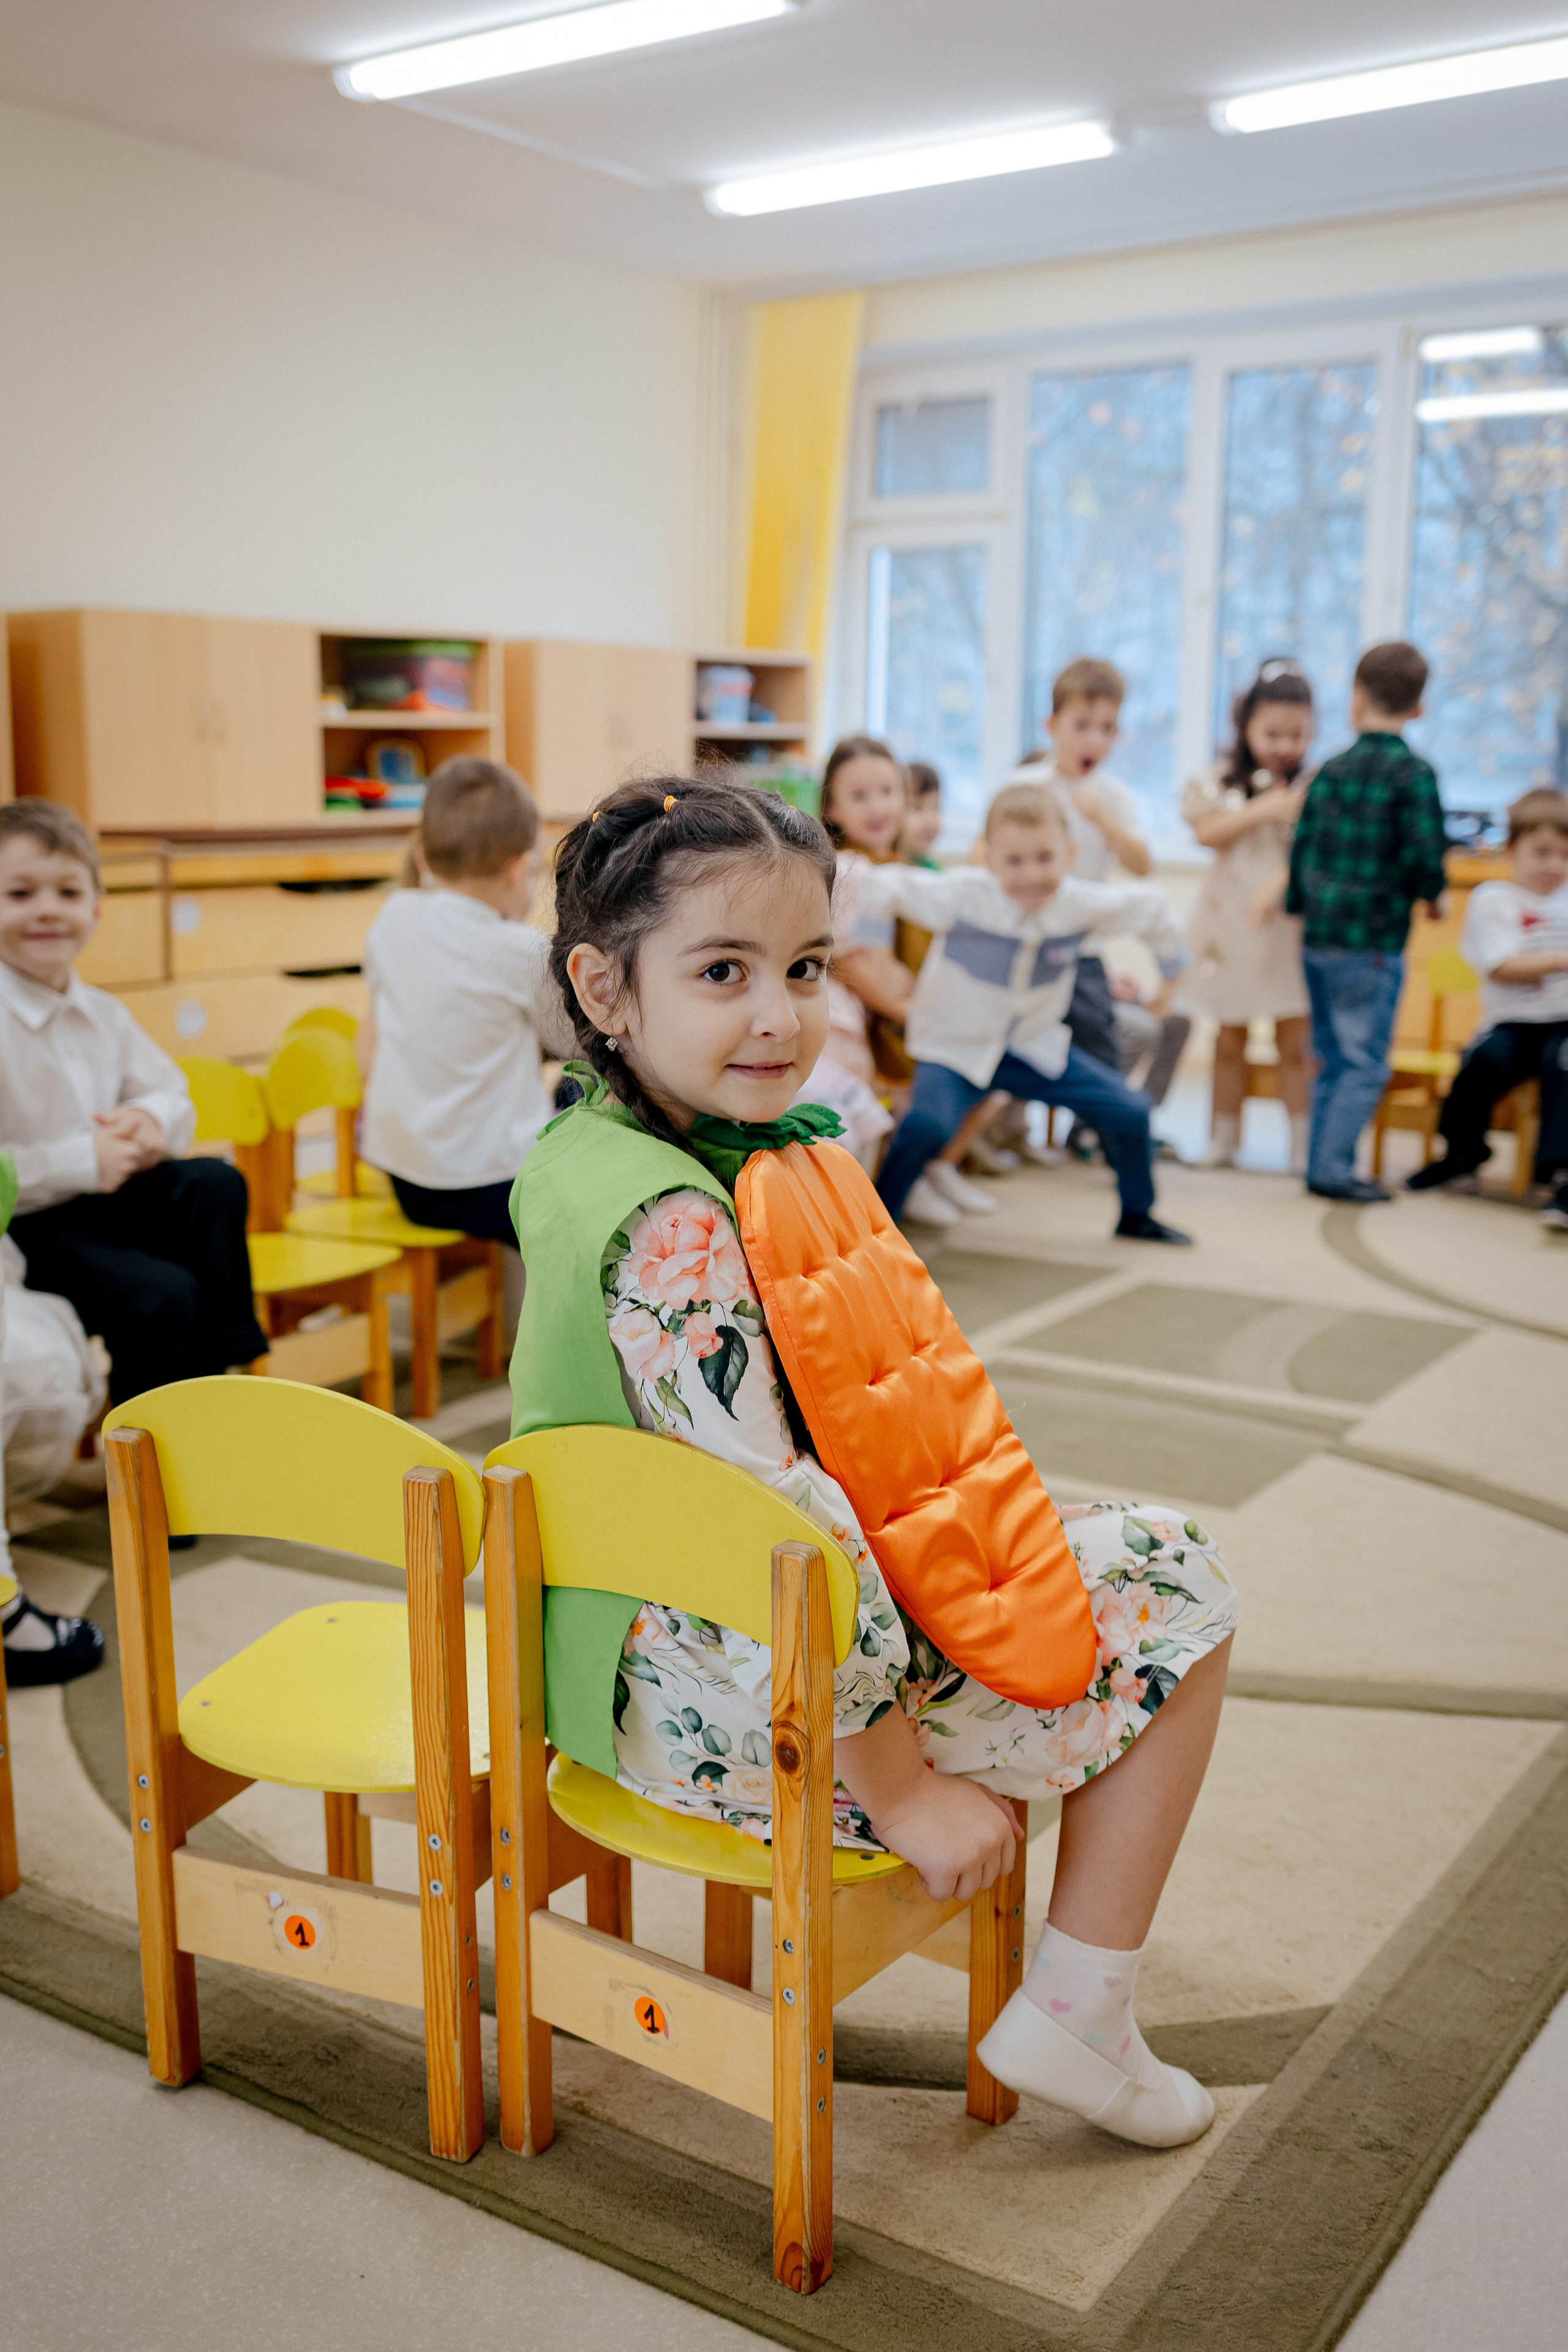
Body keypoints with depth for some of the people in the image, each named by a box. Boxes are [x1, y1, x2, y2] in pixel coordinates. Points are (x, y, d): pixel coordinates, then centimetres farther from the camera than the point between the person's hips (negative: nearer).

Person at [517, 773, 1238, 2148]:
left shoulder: (588, 1155, 4)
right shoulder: (675, 1222, -28)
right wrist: (900, 1784, -20)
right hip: (737, 1698, -10)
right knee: (1179, 1589, 1)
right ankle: (1076, 2019, 9)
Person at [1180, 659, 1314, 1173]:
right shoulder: (1221, 782, 5)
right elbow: (1209, 832, -9)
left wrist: (1276, 887, -24)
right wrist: (1267, 809, -16)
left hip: (1290, 923, -2)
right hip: (1231, 925, 2)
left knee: (1295, 1041, -2)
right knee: (1230, 1039, 10)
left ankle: (1302, 1145, 4)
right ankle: (1225, 1139, 20)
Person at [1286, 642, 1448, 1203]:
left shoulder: (1331, 770, 7)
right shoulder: (1413, 773, -9)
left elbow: (1302, 846, 8)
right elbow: (1424, 854, -16)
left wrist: (1299, 906, 20)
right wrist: (1434, 895, 4)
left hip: (1318, 939, 6)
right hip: (1374, 941, -6)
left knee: (1332, 1061, 15)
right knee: (1366, 1063, 0)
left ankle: (1321, 1164, 19)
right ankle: (1333, 1168, -3)